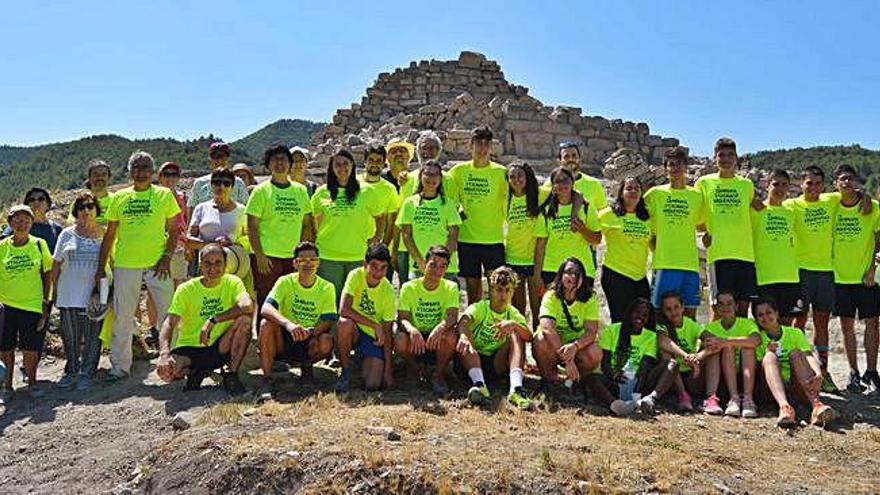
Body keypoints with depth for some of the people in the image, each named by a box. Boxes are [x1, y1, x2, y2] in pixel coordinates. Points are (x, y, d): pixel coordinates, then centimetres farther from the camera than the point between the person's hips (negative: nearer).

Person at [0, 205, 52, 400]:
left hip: (32, 304, -1)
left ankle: (31, 383, 23)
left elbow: (47, 274, 4)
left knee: (30, 349, 3)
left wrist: (45, 302, 1)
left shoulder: (40, 244, 0)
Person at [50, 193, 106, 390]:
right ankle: (71, 371, 20)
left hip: (95, 295, -2)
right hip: (69, 295, 2)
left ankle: (86, 373, 11)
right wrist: (54, 290, 8)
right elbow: (56, 264, 12)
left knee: (92, 336, 1)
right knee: (70, 336, 6)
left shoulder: (104, 235, 5)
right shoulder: (67, 234, 8)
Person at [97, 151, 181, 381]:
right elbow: (109, 234, 13)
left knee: (168, 314, 0)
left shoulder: (164, 194, 5)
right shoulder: (119, 197, 10)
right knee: (122, 317, 7)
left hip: (157, 263, -2)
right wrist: (101, 266, 9)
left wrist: (167, 256, -9)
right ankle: (119, 366, 18)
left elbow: (174, 230, 4)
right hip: (125, 264, 2)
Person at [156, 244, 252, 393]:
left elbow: (247, 305, -27)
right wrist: (164, 354, -35)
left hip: (220, 348, 0)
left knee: (244, 319, -26)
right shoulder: (186, 289, -6)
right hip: (190, 347, 0)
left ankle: (231, 375, -13)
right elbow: (169, 323, -17)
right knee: (165, 371, -30)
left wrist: (213, 320, -34)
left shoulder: (232, 282, -6)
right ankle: (196, 372, 5)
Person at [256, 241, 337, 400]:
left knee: (327, 342, -31)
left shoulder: (327, 288, -3)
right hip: (283, 342, -1)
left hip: (309, 345, 1)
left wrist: (310, 331, -32)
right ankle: (266, 380, -20)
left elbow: (329, 321, -11)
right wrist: (288, 324, -41)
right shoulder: (285, 282, -6)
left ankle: (307, 365, 5)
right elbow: (265, 308, -22)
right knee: (266, 324, -29)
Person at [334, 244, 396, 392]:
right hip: (354, 331, 0)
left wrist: (388, 370, -11)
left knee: (373, 385, -17)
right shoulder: (356, 276, -15)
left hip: (374, 337, 1)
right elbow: (343, 310, -27)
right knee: (345, 323, -36)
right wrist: (375, 325, -26)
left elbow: (387, 332, -8)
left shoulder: (388, 291, -11)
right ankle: (346, 370, -12)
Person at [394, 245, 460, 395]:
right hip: (415, 339, 0)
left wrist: (440, 327, -42)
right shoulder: (409, 287, -5)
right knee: (400, 341, -33)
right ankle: (414, 366, 4)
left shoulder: (450, 287, -4)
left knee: (451, 336, -33)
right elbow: (402, 318, -12)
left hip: (438, 343, 0)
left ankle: (438, 374, -5)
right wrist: (412, 329, -36)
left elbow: (453, 316, -18)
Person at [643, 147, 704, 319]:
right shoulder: (655, 193, 4)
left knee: (690, 314, 6)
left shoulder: (696, 195, 11)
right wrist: (653, 242, 5)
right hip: (664, 264, -2)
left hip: (691, 264, 3)